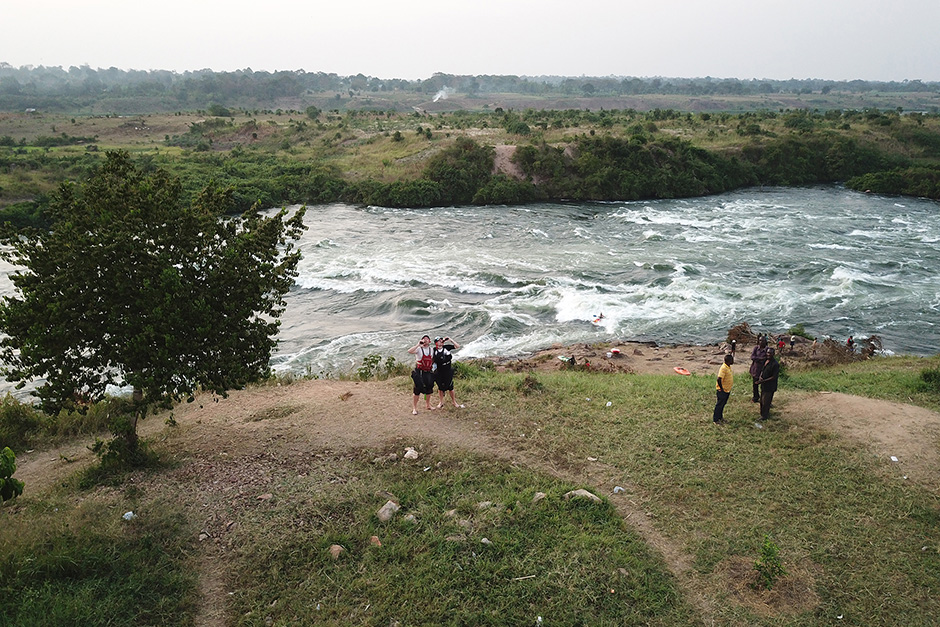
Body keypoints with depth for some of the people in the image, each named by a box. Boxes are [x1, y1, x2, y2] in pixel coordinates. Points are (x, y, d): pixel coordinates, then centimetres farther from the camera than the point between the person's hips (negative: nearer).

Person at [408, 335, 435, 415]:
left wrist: (432, 365, 11)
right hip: (419, 372, -5)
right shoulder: (419, 349, -9)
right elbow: (410, 351, -28)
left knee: (429, 388, 13)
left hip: (428, 372, 5)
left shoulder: (432, 349, 8)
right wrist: (418, 345, -29)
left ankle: (428, 405, 31)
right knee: (418, 390, -5)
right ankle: (414, 408, 5)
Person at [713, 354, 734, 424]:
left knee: (723, 404, 19)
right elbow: (719, 379, -28)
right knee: (719, 404, 1)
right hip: (722, 391, -9)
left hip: (727, 390, 9)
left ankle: (720, 417, 32)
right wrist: (721, 389, -20)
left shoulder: (729, 367, 7)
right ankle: (716, 420, 10)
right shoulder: (723, 368, -23)